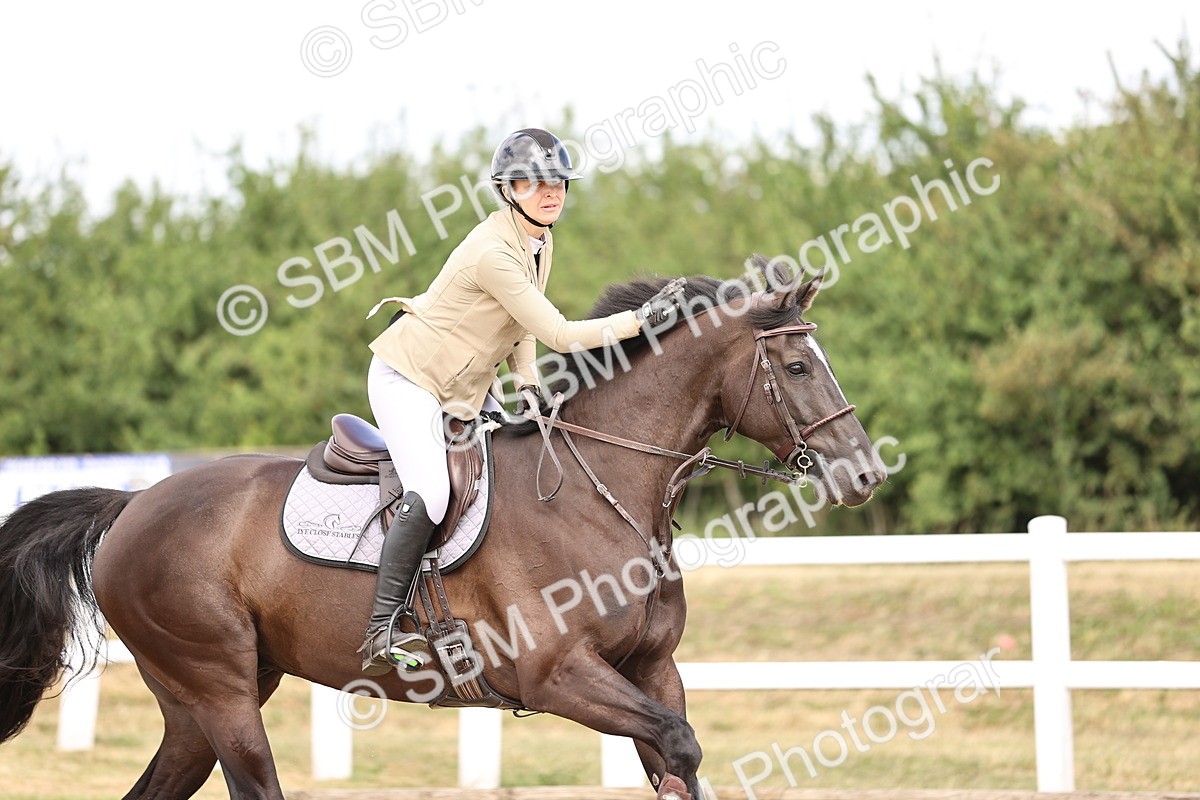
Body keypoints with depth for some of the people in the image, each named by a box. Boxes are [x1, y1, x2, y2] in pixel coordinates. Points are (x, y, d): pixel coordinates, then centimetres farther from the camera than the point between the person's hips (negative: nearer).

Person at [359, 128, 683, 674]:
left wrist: (528, 384, -1)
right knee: (429, 494, -26)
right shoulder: (492, 252, -27)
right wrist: (642, 319, -27)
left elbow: (522, 324, 15)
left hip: (464, 390, 10)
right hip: (406, 378, -10)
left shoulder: (540, 243, 3)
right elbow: (558, 335, -27)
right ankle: (383, 630, -22)